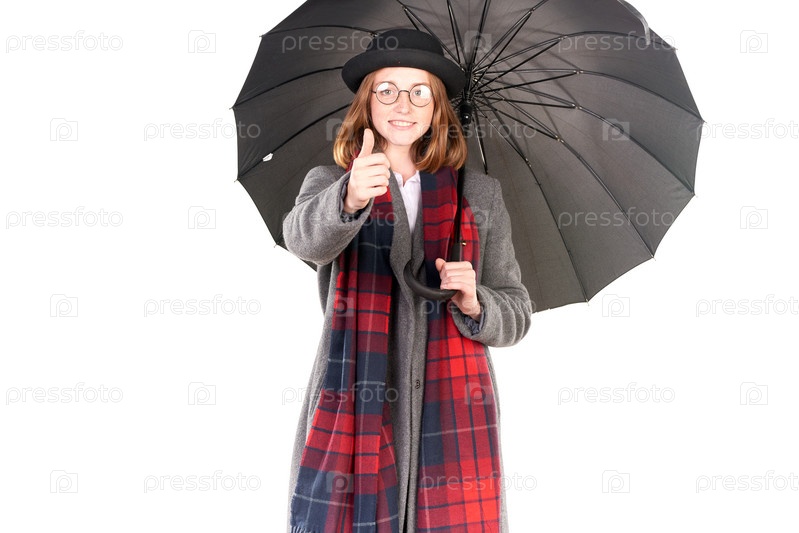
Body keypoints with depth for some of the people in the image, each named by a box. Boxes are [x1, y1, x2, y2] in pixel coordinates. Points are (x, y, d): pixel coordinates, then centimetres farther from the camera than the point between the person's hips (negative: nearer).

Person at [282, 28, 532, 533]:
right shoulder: (327, 183, 8)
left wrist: (473, 304, -9)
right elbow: (305, 238, -16)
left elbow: (516, 315, 12)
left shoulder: (481, 196, 11)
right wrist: (350, 198, -35)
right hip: (352, 413, -1)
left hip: (453, 418, 1)